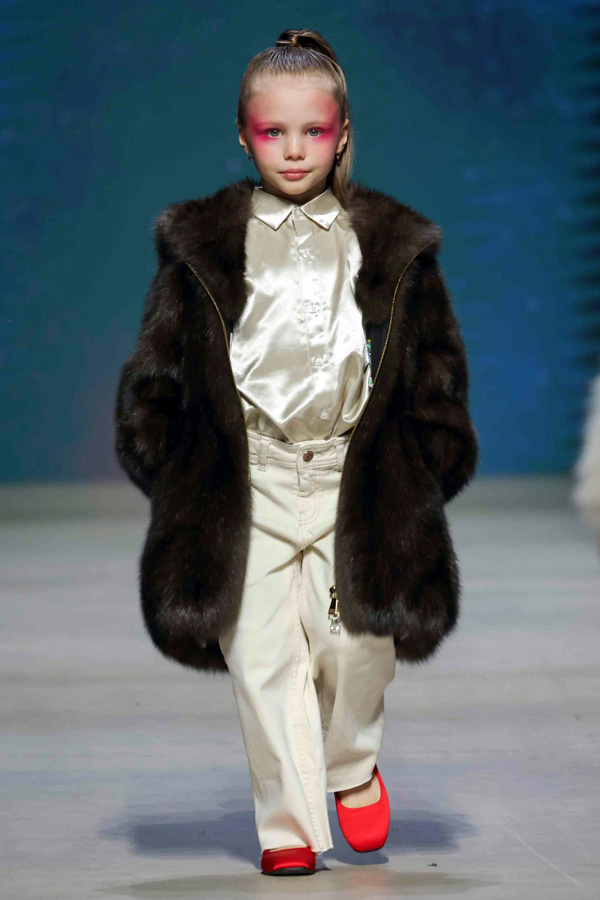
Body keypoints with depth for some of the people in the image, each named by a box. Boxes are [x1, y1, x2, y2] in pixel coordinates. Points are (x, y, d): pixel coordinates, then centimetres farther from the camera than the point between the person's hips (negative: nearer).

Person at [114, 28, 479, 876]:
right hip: (247, 478, 0)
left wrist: (428, 471, 6)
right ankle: (291, 828, 8)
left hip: (356, 477, 0)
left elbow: (437, 363, 12)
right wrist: (165, 467, 2)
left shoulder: (392, 243, 8)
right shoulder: (204, 242, 6)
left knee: (358, 641, -7)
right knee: (264, 655, -3)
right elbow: (158, 364, 9)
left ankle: (353, 764, 24)